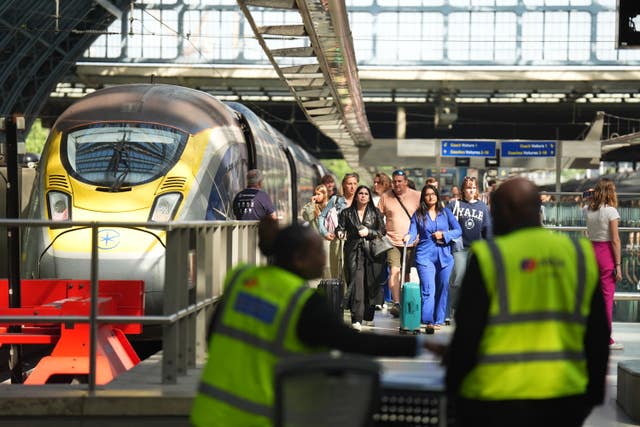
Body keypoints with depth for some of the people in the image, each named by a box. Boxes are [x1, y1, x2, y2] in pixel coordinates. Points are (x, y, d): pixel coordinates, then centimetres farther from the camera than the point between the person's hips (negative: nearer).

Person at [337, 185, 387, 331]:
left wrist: (368, 232, -6)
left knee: (371, 284, 1)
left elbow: (382, 231, 8)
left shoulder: (375, 212, 11)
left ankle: (369, 315, 16)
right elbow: (340, 229, 12)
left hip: (372, 251, 1)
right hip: (354, 252, -1)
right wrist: (340, 233, -10)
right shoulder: (347, 213, 11)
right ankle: (356, 319, -17)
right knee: (356, 283, -13)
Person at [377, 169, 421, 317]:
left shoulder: (416, 196, 3)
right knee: (394, 271, -15)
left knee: (406, 273, 9)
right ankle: (396, 303, -21)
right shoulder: (385, 197, 5)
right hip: (392, 241, -1)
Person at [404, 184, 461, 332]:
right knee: (428, 290, -11)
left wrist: (444, 235, -8)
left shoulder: (446, 212, 10)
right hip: (425, 255, -2)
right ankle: (428, 321, -12)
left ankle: (439, 320, 12)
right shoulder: (418, 215, 8)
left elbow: (458, 230, 7)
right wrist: (408, 237, -26)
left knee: (444, 289, 3)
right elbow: (413, 232, -4)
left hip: (444, 255, 2)